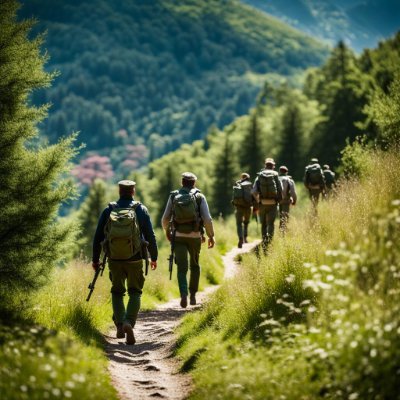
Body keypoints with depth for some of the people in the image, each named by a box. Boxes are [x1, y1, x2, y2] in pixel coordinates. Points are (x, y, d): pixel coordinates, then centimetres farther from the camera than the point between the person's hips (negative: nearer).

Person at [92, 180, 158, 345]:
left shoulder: (108, 210, 2)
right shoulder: (141, 210, -1)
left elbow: (98, 236, 4)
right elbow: (150, 236, 1)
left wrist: (95, 259, 12)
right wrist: (154, 257, 13)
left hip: (114, 259, 1)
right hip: (135, 259, -1)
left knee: (117, 292, 19)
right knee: (135, 292, 10)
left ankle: (119, 326, 6)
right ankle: (129, 322, -13)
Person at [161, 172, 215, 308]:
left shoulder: (173, 196, 3)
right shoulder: (199, 197, -1)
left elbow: (165, 219, 4)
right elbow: (207, 219, -9)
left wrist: (167, 231, 22)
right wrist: (211, 235, 2)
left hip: (178, 236, 0)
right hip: (195, 236, 0)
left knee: (182, 268, 1)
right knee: (194, 266, 21)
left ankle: (184, 295, -21)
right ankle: (193, 295, 22)